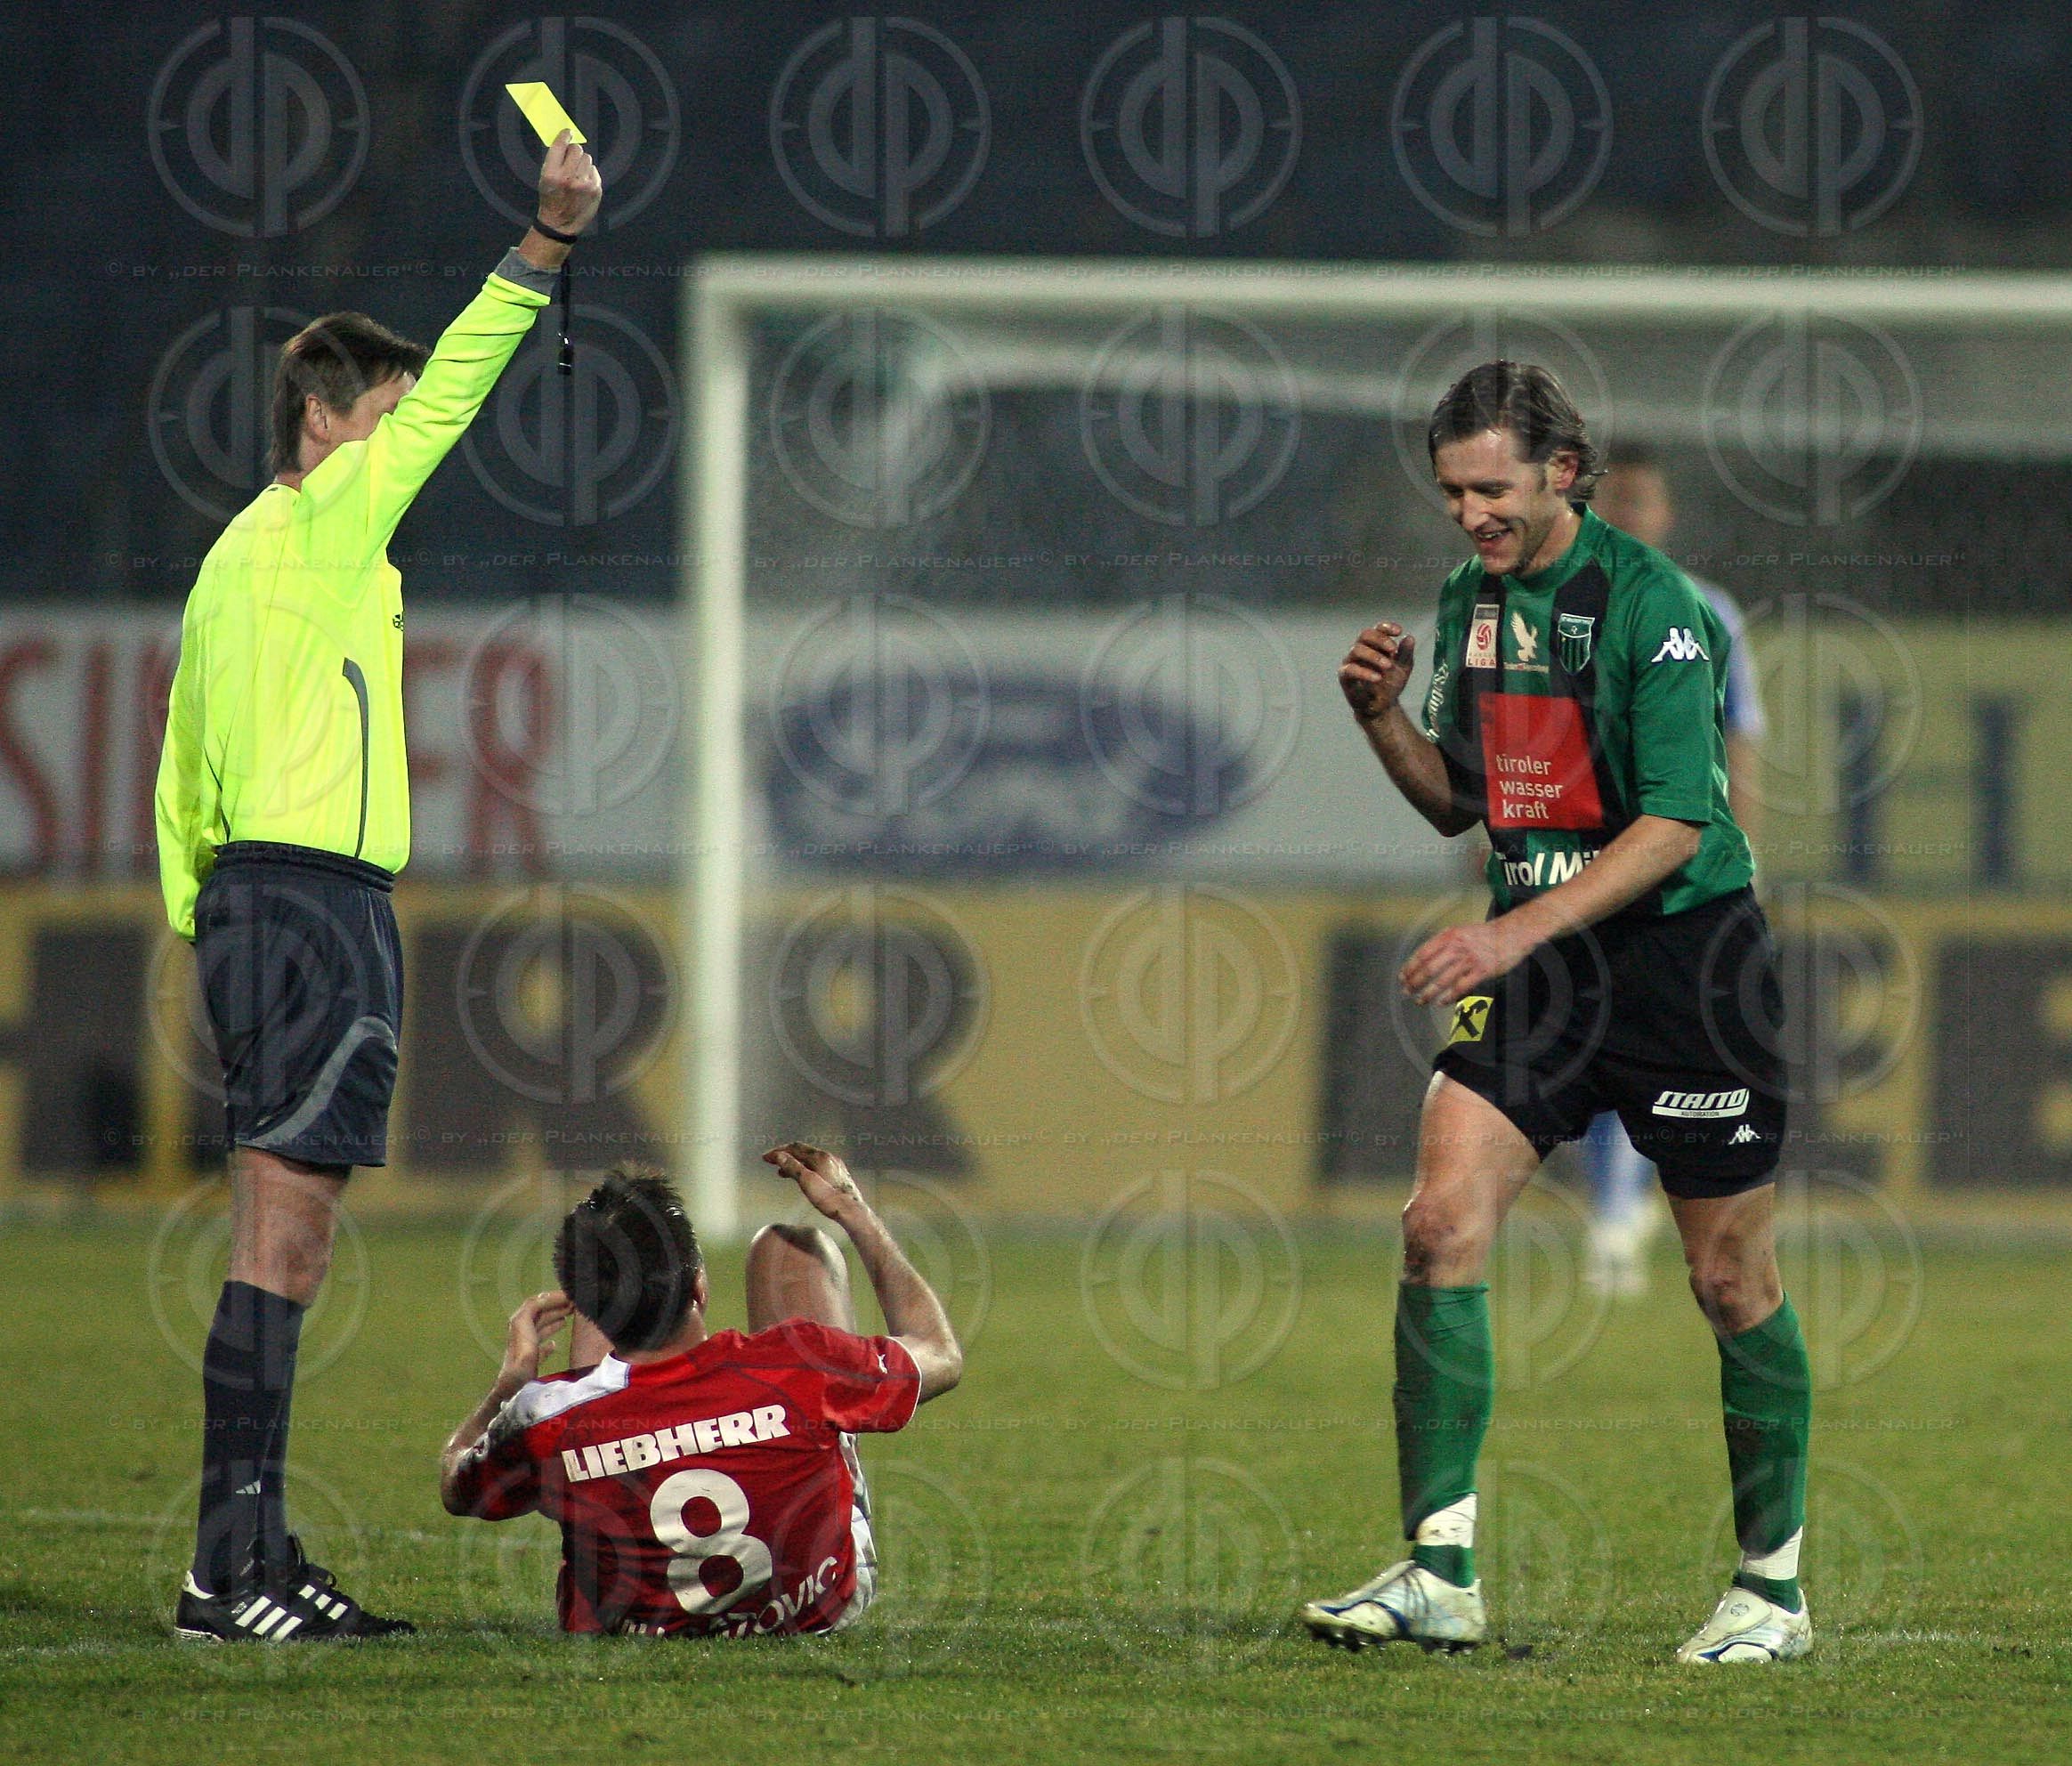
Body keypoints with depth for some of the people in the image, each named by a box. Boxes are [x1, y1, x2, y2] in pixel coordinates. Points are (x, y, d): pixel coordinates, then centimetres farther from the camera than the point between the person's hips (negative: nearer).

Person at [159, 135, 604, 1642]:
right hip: (318, 900, -10)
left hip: (248, 899, 10)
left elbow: (181, 777, 21)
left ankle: (253, 1559, 7)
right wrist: (550, 240, -15)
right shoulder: (324, 520, -5)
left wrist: (203, 923, 22)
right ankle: (235, 1571, -17)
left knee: (285, 1247, 8)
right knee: (282, 1244, -12)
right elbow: (449, 390, -14)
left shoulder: (239, 551, 20)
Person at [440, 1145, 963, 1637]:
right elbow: (941, 1357, -10)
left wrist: (511, 1379, 7)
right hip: (824, 1608, -1)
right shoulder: (799, 1365, -35)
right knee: (787, 1246, 6)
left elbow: (457, 1489, -6)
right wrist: (855, 1214, 0)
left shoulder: (546, 1420, -33)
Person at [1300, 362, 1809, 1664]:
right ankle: (1441, 1574, -11)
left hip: (1686, 957, -6)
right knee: (1442, 1224, -12)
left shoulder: (1651, 602, -14)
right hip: (1536, 958, 6)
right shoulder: (1470, 602, 7)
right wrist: (1385, 718, -2)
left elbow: (1674, 823, -20)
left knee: (1733, 1280, 3)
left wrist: (1519, 930, -27)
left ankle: (1773, 1588, 18)